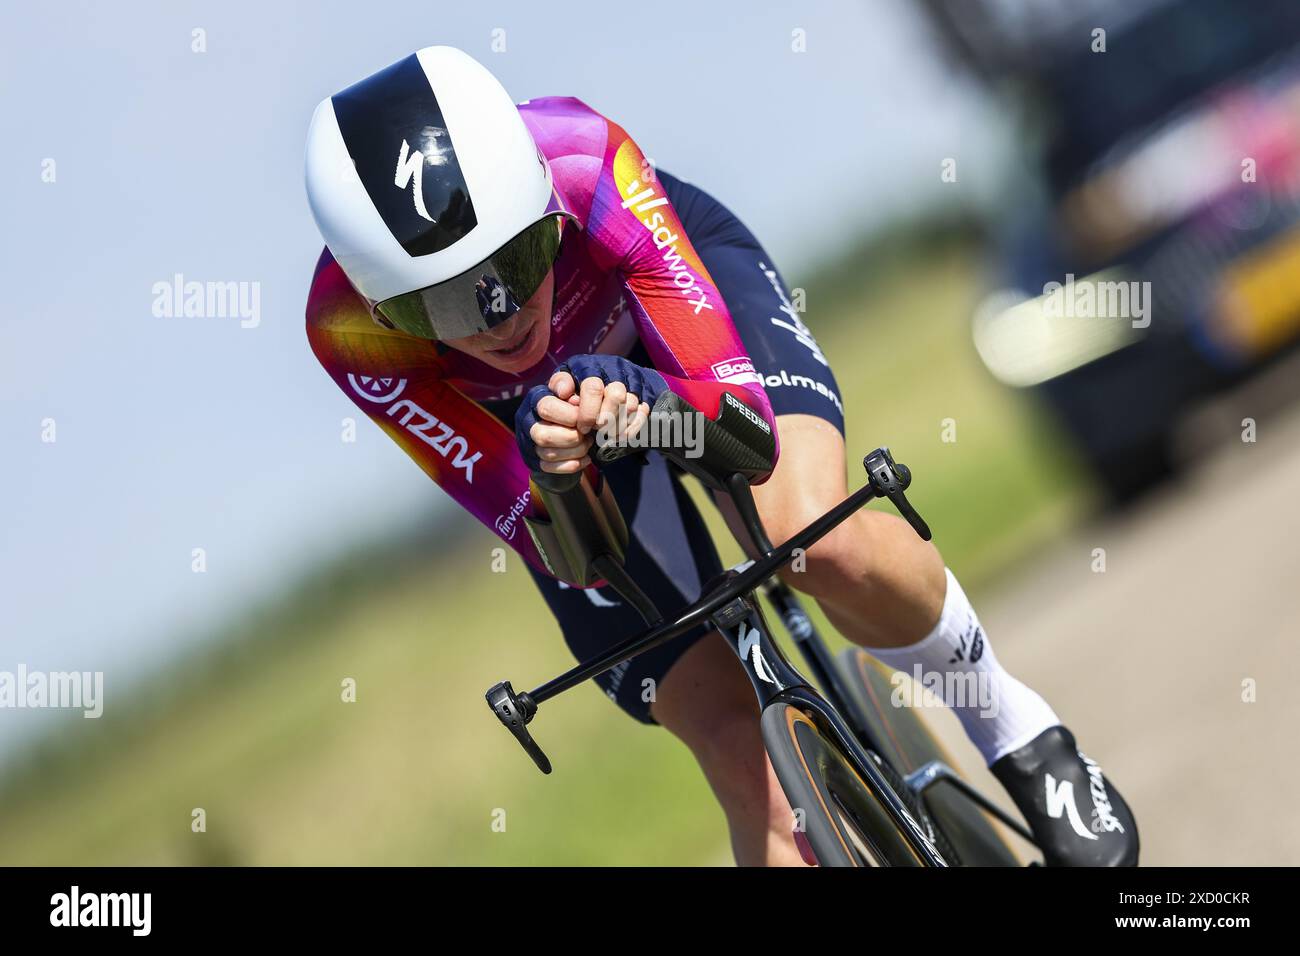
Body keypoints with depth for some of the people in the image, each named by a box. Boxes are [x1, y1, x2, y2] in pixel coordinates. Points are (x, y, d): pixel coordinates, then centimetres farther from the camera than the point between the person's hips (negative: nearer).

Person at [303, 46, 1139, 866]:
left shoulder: (584, 162, -39)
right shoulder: (349, 329, -37)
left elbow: (744, 416, -38)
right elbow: (531, 529, -32)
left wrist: (651, 399, -59)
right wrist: (544, 453, -54)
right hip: (545, 420, 1)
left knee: (820, 539, -32)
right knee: (743, 755, -12)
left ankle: (1015, 731, -2)